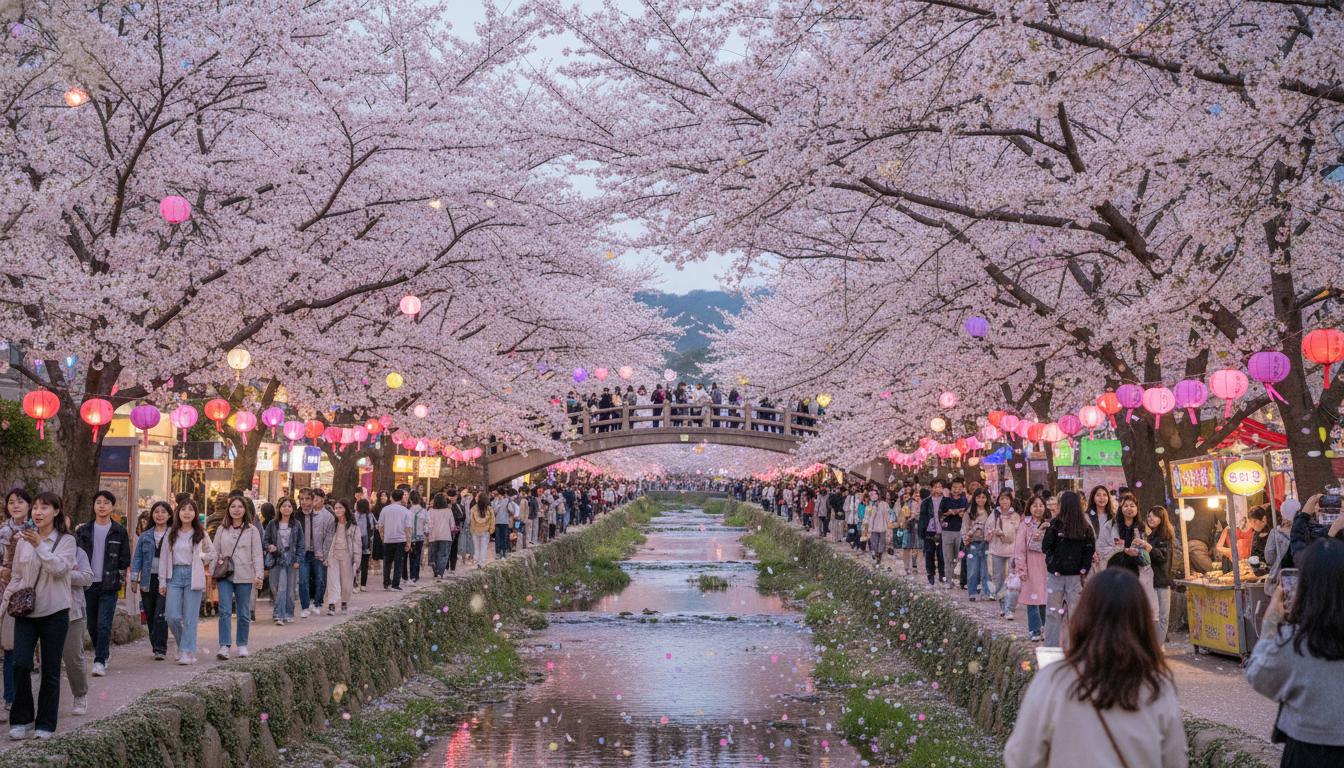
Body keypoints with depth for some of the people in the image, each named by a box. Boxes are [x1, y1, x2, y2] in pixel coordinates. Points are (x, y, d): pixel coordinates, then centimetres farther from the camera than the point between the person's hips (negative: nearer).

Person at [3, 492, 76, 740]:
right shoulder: (23, 540, 10)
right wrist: (6, 602, 8)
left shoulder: (66, 541, 0)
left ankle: (45, 725, 14)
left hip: (54, 612, -2)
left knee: (51, 670, 3)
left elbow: (59, 568, -17)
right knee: (20, 664, -9)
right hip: (26, 611, 3)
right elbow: (16, 576, 16)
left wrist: (39, 545, -24)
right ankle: (21, 721, 7)